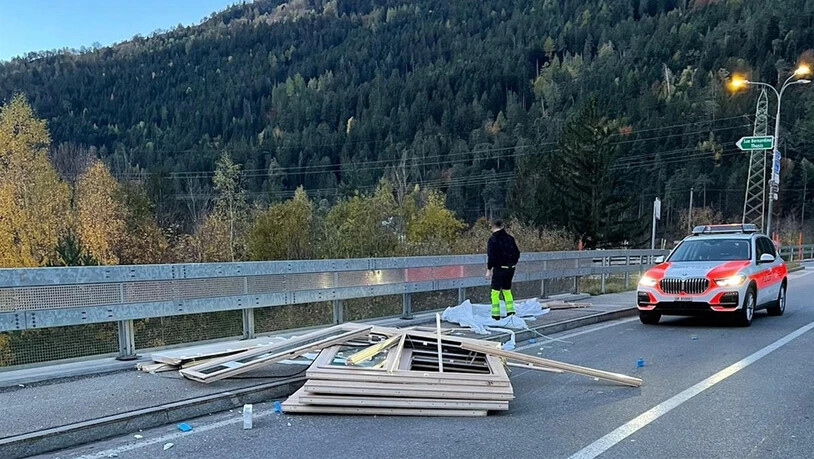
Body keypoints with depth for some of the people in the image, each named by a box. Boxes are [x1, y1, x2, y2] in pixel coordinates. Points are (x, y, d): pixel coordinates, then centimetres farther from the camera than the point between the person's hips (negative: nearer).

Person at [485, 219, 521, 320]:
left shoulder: (493, 239, -10)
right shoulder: (510, 238, 8)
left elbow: (491, 256, -15)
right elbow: (517, 253, 11)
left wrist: (489, 269, -10)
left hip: (499, 269, -6)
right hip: (511, 268, 6)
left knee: (495, 292, 0)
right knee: (507, 290, 19)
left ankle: (495, 315, -2)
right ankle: (511, 312, 18)